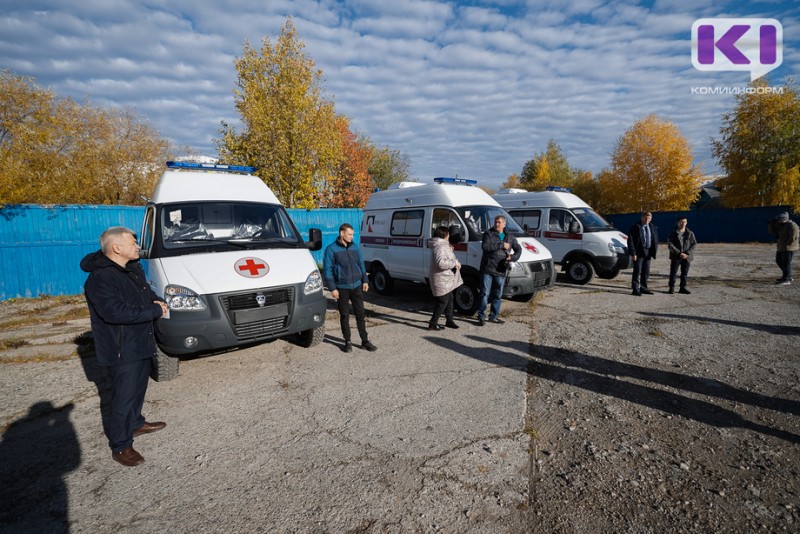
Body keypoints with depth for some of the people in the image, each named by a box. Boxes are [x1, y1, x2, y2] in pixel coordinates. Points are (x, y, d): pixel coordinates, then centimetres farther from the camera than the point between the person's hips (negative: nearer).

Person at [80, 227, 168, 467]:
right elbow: (115, 312, -33)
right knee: (124, 396, 0)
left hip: (142, 343, 9)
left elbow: (148, 292, 17)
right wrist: (155, 310, -26)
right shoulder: (100, 278, -22)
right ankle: (120, 446, 13)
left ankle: (135, 423, 41)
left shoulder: (134, 269, 6)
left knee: (139, 388, 22)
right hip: (121, 350, -9)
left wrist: (159, 302, -6)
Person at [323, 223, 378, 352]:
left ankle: (365, 341, 15)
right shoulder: (331, 249, -6)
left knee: (360, 314, 6)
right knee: (344, 316, 6)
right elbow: (327, 270, -7)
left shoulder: (355, 247, 8)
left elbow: (361, 264, 16)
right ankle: (347, 342, 19)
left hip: (356, 286, 4)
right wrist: (332, 288, -12)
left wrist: (365, 280, 8)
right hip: (341, 288, -3)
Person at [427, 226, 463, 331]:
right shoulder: (440, 246, -21)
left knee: (449, 300, 19)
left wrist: (450, 250, 17)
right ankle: (433, 324, 3)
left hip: (447, 280, 11)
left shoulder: (443, 245, 15)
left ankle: (449, 320, 32)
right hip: (442, 280, -11)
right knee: (443, 302, -4)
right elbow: (441, 262, -34)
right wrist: (455, 263, -25)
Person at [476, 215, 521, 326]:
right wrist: (501, 245, -18)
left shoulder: (510, 237, 12)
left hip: (500, 271, 4)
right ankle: (481, 316, 6)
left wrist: (512, 257, -5)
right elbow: (485, 247, -18)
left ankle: (493, 316, 24)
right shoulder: (488, 234, -1)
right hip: (487, 270, -4)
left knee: (497, 295, 12)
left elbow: (518, 249, 16)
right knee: (485, 294, -2)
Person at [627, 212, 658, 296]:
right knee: (637, 271, -4)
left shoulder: (653, 228, 10)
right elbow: (630, 241, -9)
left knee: (646, 272, 11)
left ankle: (643, 288, 22)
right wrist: (633, 253, -16)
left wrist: (653, 252, 5)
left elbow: (655, 241, 16)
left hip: (648, 253, 5)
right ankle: (635, 289, 1)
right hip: (639, 252, -5)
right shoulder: (635, 227, -6)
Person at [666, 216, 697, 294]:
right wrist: (679, 253, -16)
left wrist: (687, 253, -11)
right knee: (673, 273, -1)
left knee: (685, 273, 7)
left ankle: (682, 288, 17)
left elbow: (694, 244, 3)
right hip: (676, 256, -3)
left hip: (687, 257, 3)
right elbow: (669, 244, -9)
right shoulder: (673, 233, -2)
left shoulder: (690, 233, 6)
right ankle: (671, 287, 9)